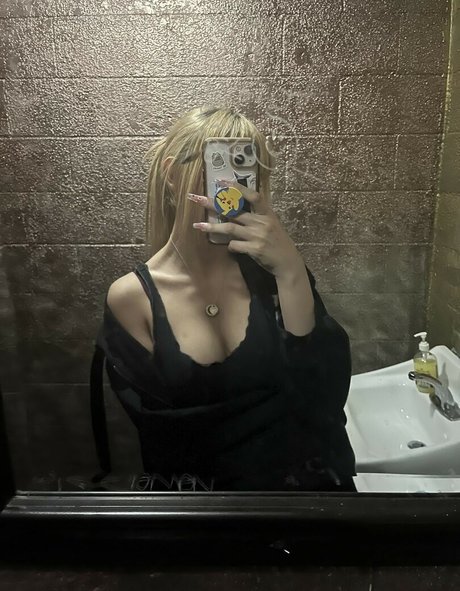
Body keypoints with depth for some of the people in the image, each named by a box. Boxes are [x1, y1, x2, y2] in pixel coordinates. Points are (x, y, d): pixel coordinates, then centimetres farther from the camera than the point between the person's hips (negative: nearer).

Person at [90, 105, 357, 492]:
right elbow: (169, 442, -9)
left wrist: (292, 273, -22)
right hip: (194, 483, -1)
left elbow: (326, 399, -13)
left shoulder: (268, 269, -4)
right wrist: (280, 406, -10)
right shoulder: (131, 299, -7)